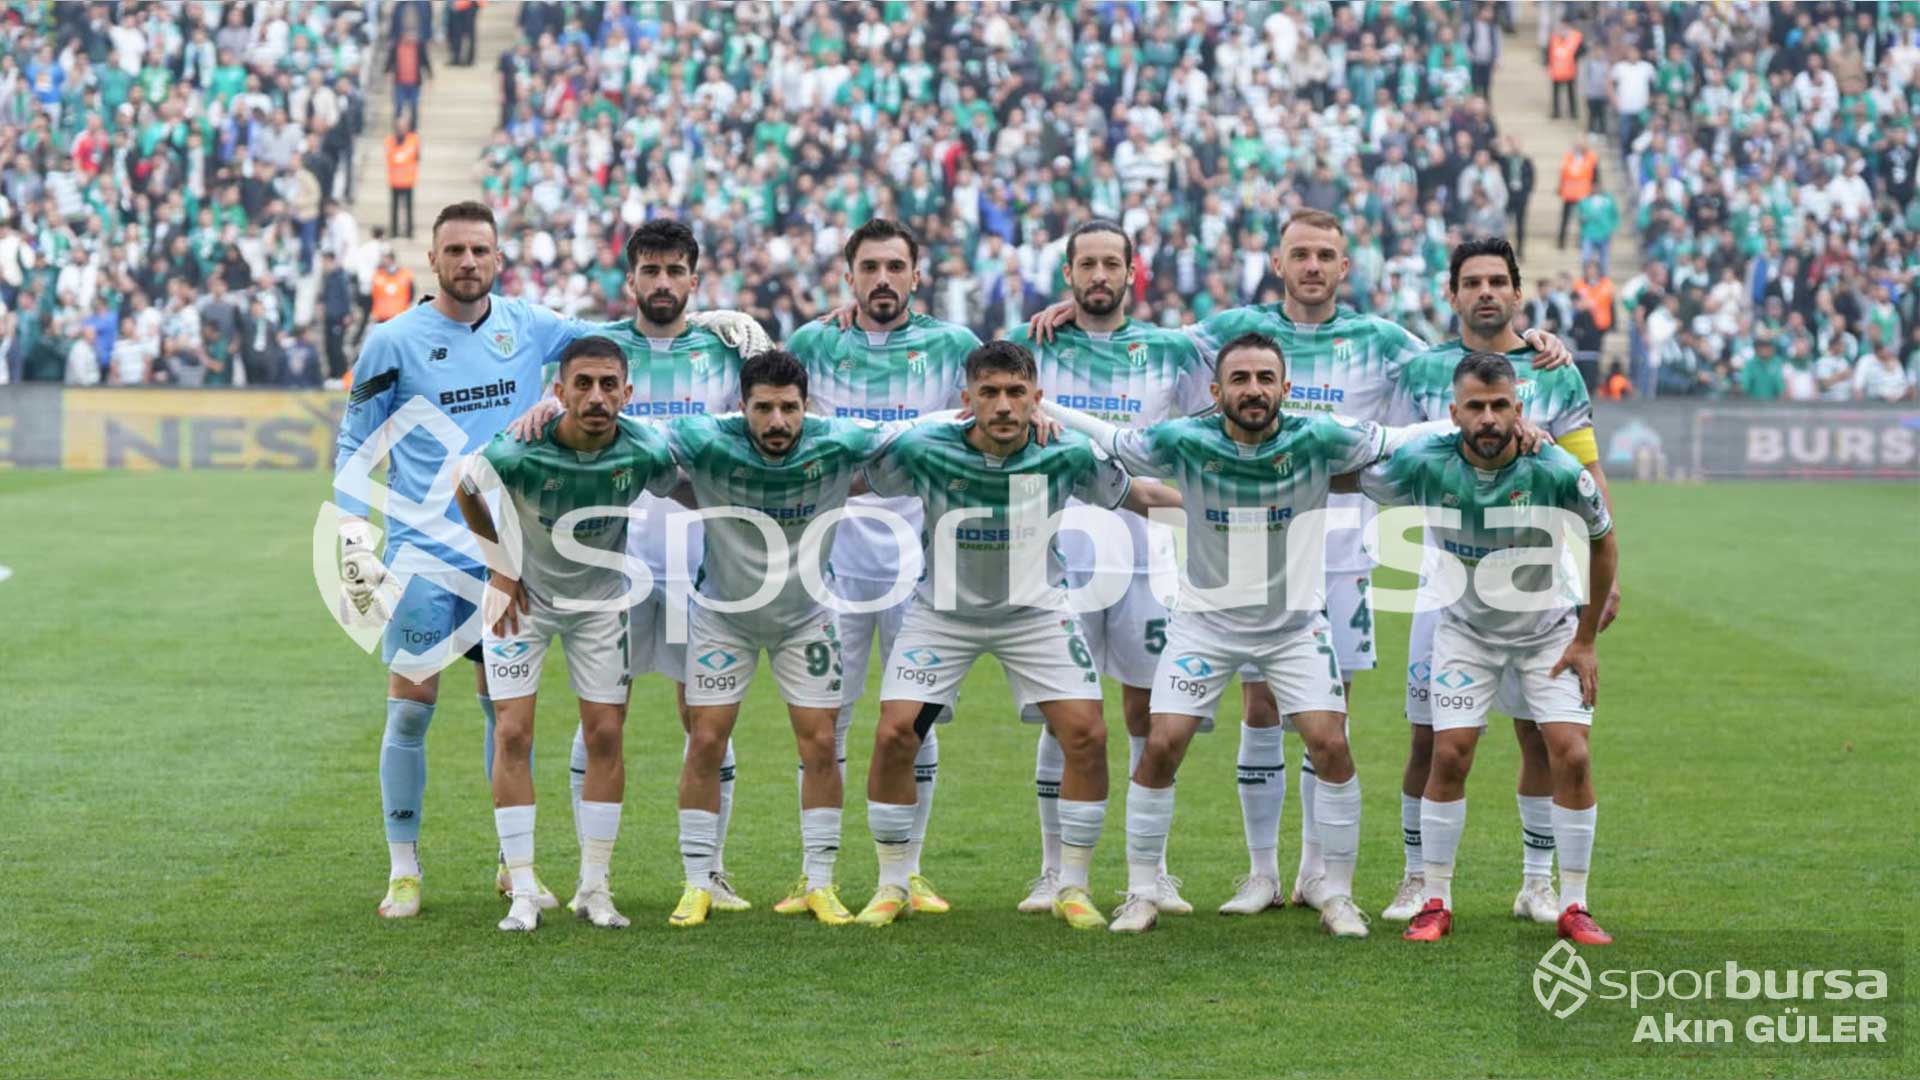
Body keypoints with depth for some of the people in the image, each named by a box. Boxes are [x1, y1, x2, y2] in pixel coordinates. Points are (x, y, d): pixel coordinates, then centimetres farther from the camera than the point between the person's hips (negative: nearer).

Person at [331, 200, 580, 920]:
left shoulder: (529, 328, 4)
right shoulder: (394, 341, -2)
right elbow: (355, 447, 4)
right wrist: (353, 539, -5)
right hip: (423, 555, -2)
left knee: (506, 706, 6)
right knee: (411, 707, -3)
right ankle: (403, 871, 6)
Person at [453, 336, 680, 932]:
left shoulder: (647, 451, -24)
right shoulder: (515, 452, -29)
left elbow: (677, 493, 1)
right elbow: (466, 492, -6)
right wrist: (500, 568, -5)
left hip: (600, 596, 2)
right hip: (523, 593, -2)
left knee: (606, 735, -1)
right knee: (512, 734, -9)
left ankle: (593, 887, 10)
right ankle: (523, 891, -1)